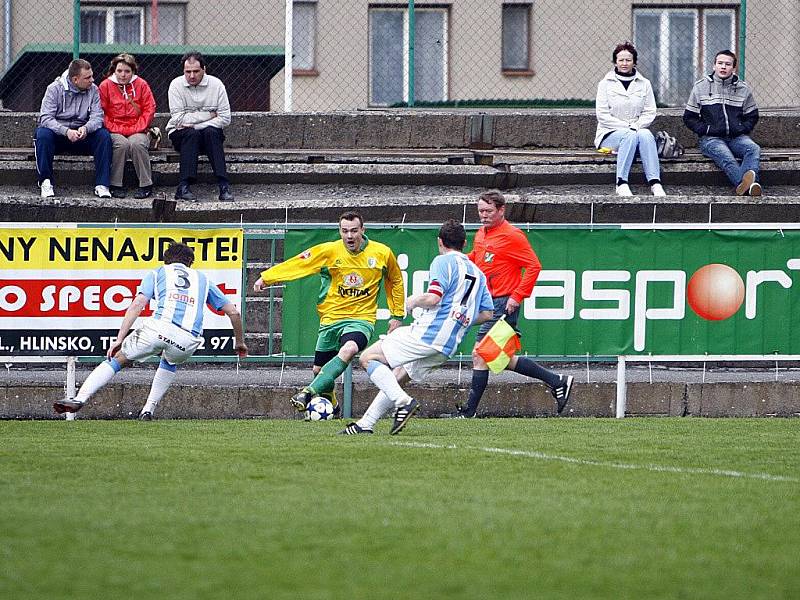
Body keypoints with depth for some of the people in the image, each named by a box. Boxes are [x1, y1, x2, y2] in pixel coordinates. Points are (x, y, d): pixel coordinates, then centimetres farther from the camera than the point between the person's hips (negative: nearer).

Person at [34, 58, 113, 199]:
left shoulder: (93, 90, 2)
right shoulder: (55, 89, -7)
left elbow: (97, 117, -8)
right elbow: (46, 118, -17)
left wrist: (86, 128, -32)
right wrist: (66, 131, -33)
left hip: (82, 134, 2)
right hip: (58, 134, -2)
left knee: (104, 135, -23)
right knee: (43, 133, -34)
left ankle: (102, 185, -24)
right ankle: (45, 182, -25)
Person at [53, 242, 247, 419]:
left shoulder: (158, 273, 24)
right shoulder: (202, 278, 32)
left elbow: (137, 305, 7)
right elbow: (233, 312, 29)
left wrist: (119, 339, 3)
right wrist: (240, 342, 43)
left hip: (160, 327, -3)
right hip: (188, 342, 3)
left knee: (118, 359, 11)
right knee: (171, 361, 37)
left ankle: (80, 399, -8)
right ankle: (148, 410, 25)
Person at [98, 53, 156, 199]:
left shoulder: (141, 85, 6)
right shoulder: (106, 86, 5)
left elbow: (149, 110, 3)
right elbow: (101, 112, 1)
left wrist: (137, 129, -9)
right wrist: (114, 129, -12)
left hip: (137, 131, 0)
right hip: (114, 131, 0)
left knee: (137, 143, -33)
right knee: (122, 144, -33)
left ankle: (146, 185, -22)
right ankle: (116, 186, -23)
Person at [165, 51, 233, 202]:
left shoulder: (216, 84, -4)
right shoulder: (176, 85, -6)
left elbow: (225, 119, -9)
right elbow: (178, 119, -15)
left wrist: (193, 124, -16)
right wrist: (208, 115, -13)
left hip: (210, 133, 1)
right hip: (180, 134, -1)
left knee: (211, 132, -32)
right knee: (191, 134, -33)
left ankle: (224, 186, -40)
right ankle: (184, 186, -41)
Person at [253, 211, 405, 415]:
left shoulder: (382, 253, -3)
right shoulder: (329, 251, -5)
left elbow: (395, 281, 14)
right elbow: (297, 264, 1)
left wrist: (397, 315, 16)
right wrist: (266, 277, -4)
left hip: (361, 319, -3)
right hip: (331, 319, 3)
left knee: (348, 350, -34)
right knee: (319, 369, 7)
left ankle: (310, 392, -36)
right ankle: (330, 406, 37)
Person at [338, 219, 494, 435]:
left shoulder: (443, 261, -5)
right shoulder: (478, 273, 18)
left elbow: (433, 298, -18)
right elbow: (486, 313, 18)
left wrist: (413, 302, 2)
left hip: (427, 334, -8)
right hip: (447, 348, 8)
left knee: (369, 357, -6)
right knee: (397, 376, 20)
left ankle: (403, 402, -21)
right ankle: (365, 424, 16)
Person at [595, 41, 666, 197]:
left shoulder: (644, 84, 13)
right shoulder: (606, 84, 6)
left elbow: (650, 113, 8)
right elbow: (602, 115, -2)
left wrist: (636, 126, -11)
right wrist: (625, 127, -12)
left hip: (637, 131, 2)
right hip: (610, 134, -2)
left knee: (646, 134, -34)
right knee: (630, 136, -36)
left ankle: (655, 183, -44)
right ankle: (621, 184, -44)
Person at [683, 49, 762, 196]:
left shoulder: (743, 89, 15)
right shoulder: (701, 87, 10)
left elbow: (752, 117, 22)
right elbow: (689, 117, 12)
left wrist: (741, 129, 2)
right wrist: (706, 130, -3)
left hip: (737, 137, 2)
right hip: (711, 139, -2)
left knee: (754, 149, -32)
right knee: (726, 156, -36)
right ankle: (748, 185, -62)